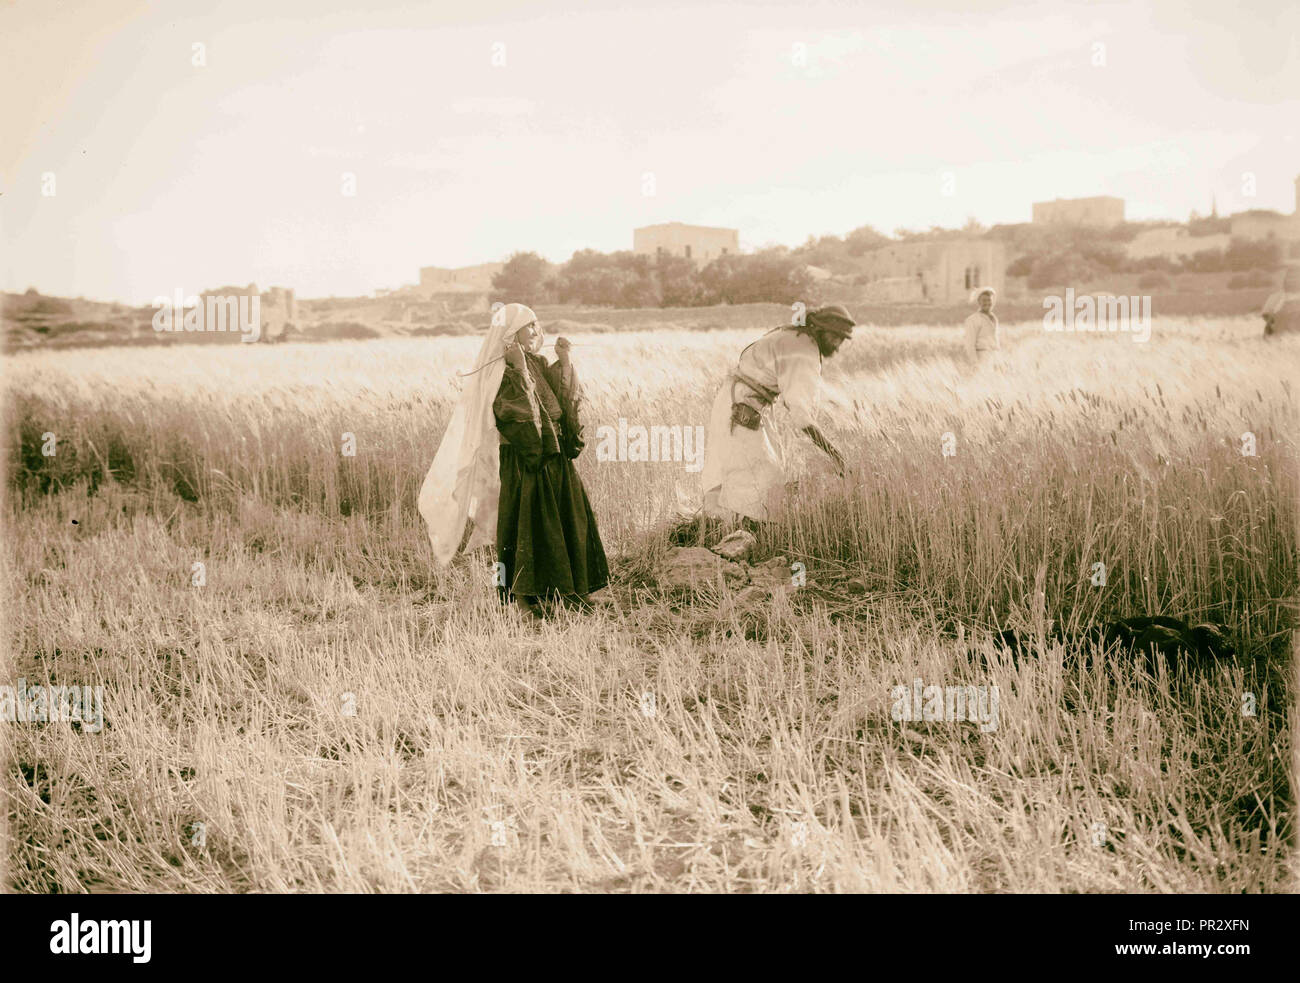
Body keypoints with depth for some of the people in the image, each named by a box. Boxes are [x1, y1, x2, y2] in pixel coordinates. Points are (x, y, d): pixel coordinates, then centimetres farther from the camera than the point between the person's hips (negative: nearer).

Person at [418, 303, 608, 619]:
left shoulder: (538, 364, 12)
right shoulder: (499, 371, -9)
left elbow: (566, 400, 7)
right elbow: (510, 412, -23)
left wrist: (565, 362, -1)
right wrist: (519, 371, -25)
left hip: (554, 455, 7)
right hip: (522, 459, -7)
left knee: (568, 519, 8)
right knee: (525, 521, -3)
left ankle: (568, 588, 18)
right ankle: (522, 594, 7)